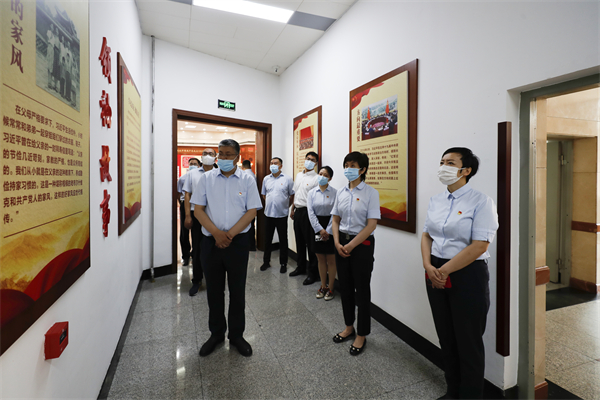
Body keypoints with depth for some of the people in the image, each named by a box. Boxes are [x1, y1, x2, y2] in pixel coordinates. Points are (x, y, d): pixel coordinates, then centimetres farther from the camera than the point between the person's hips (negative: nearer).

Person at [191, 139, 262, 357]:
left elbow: (252, 211, -4)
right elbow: (198, 209, 0)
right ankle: (216, 333, 34)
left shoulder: (247, 180, 0)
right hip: (211, 241, 2)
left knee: (237, 290, 9)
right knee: (214, 290, 13)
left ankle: (236, 335, 29)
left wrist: (230, 234, -13)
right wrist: (216, 233, -13)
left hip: (238, 241, -1)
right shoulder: (207, 178, 4)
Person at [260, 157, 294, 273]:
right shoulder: (266, 179, 7)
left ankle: (283, 263, 21)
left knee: (283, 240, 7)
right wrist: (270, 204, 9)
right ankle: (266, 261, 29)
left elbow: (292, 195, 3)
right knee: (267, 239, 13)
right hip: (268, 214, 3)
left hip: (282, 215, -3)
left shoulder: (287, 179, -3)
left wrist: (286, 206, 2)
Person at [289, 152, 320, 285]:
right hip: (298, 211, 7)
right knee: (299, 241, 16)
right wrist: (292, 209, 17)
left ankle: (312, 272, 11)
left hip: (308, 212, -7)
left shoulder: (316, 178, -9)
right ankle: (301, 267, 32)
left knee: (310, 243, -1)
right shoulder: (299, 175, 14)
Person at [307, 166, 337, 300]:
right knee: (321, 259, 12)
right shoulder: (312, 193, 3)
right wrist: (320, 230, -11)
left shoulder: (335, 193, -5)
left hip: (331, 228, -3)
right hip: (317, 227, 3)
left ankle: (330, 288, 20)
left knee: (331, 260, 5)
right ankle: (323, 286, 27)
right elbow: (311, 213, -2)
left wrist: (328, 231, -13)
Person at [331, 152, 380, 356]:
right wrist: (337, 243, -5)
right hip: (342, 242, 5)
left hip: (362, 244, -5)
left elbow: (371, 225, -14)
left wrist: (351, 245, -16)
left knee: (362, 290, 7)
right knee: (345, 287, 16)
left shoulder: (371, 193, -10)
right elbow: (335, 220, 9)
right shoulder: (341, 192, 6)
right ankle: (349, 326, 36)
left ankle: (361, 334, 25)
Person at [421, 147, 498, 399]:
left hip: (467, 275, -6)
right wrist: (428, 266, -6)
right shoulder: (436, 200, 7)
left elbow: (479, 246, -17)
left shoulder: (480, 202, -11)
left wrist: (444, 271, -17)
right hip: (436, 275, 6)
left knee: (468, 341, 10)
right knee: (446, 337, 19)